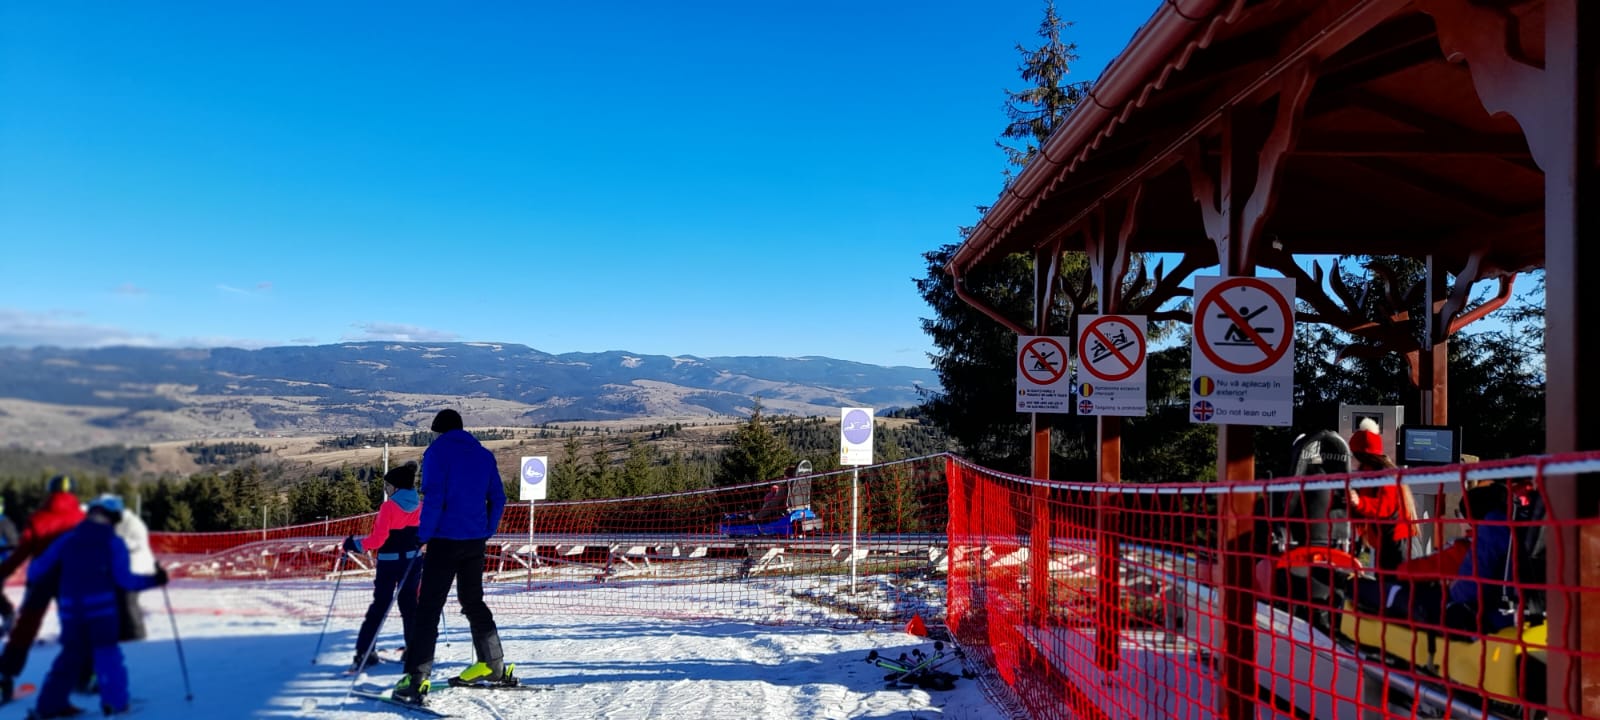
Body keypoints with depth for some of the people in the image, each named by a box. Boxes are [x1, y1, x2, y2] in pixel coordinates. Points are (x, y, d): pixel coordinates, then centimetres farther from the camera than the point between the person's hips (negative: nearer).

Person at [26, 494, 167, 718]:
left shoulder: (68, 539, 8)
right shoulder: (115, 543, -1)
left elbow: (40, 567, 8)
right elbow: (124, 579, -7)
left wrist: (33, 573, 30)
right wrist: (154, 580, 3)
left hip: (70, 606, 4)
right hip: (102, 605, -3)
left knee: (72, 653, 15)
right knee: (107, 653, 5)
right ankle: (114, 701, 1)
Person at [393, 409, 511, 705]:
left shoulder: (437, 451, -5)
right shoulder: (484, 454, 12)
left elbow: (433, 497, -15)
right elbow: (498, 499, 10)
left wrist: (424, 536, -9)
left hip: (445, 540, -6)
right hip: (475, 541, 6)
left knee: (429, 607, -6)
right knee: (473, 601, 19)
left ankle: (416, 679, -12)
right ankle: (494, 666, 24)